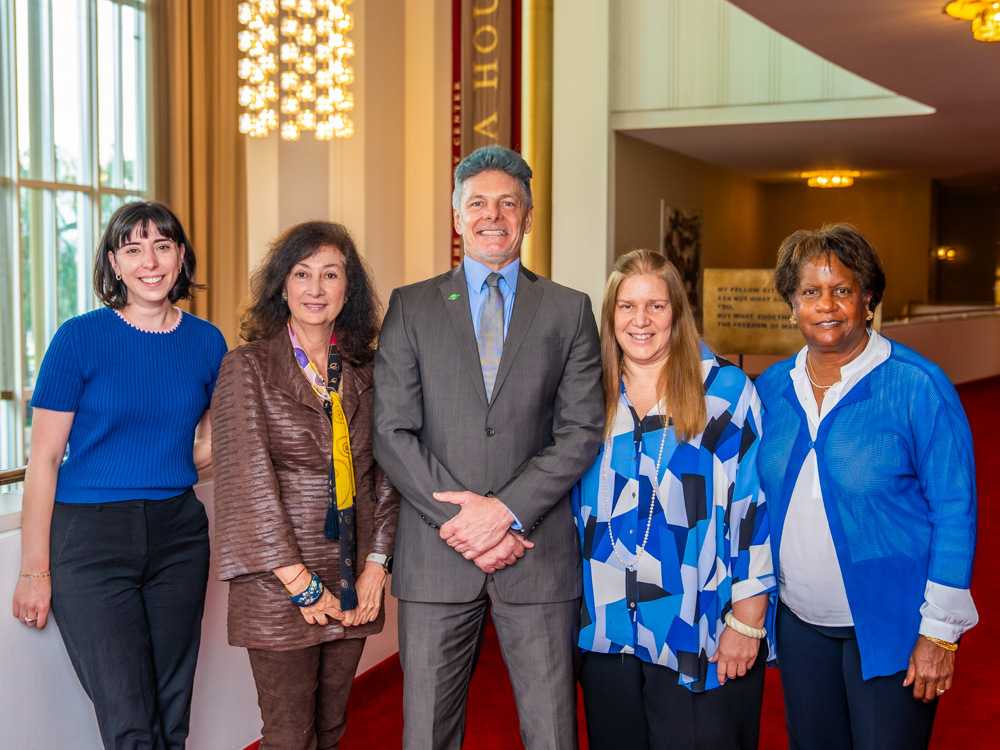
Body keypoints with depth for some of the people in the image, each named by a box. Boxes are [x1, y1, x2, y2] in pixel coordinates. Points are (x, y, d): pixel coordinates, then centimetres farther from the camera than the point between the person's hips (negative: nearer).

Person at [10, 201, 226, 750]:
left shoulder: (207, 343, 5)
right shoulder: (80, 338, -6)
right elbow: (43, 459, -5)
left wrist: (161, 471, 5)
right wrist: (35, 570, -6)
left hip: (178, 534, 4)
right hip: (90, 537, -3)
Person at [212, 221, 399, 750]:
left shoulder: (364, 374, 8)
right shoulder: (248, 367, -5)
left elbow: (384, 474, 9)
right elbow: (247, 478, -11)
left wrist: (376, 564, -2)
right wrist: (300, 581, -13)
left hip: (352, 585, 4)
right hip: (279, 587, -4)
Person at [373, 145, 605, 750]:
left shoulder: (570, 311, 8)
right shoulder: (411, 307, 7)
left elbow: (582, 430, 0)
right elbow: (392, 431, 0)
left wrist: (507, 510, -12)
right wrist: (456, 518, -10)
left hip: (539, 552, 0)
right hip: (435, 554, 0)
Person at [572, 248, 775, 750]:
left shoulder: (726, 391, -4)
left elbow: (755, 508, -6)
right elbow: (572, 505, 17)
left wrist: (747, 620, -9)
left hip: (700, 640, -3)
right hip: (607, 634, 4)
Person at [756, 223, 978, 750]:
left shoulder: (917, 385, -12)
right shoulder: (771, 387, 2)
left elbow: (954, 510, -11)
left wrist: (939, 632, -12)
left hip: (888, 625, -4)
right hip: (799, 622, 5)